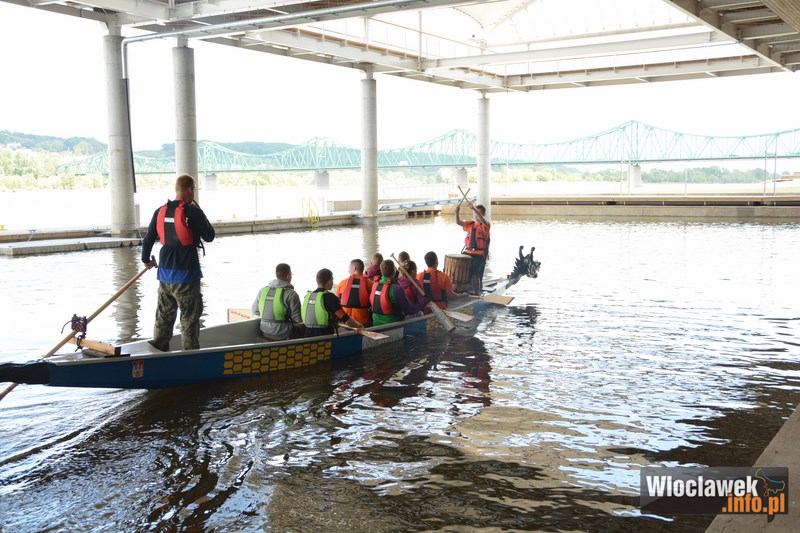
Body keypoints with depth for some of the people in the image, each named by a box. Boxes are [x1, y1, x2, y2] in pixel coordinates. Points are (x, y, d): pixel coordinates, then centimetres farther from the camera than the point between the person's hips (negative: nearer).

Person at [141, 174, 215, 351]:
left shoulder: (160, 212, 4)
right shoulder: (193, 212, -12)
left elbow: (148, 239, 8)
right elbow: (209, 236, -4)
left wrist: (146, 259, 24)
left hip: (165, 274, 6)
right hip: (187, 274, -6)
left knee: (163, 316, 17)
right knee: (189, 319, 2)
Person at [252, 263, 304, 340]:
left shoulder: (263, 291, 2)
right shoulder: (291, 294, -14)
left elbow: (255, 310, 12)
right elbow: (298, 319, -14)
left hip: (265, 334, 6)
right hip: (283, 335, -6)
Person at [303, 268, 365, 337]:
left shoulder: (307, 296, 8)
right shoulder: (330, 297, -11)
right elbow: (346, 319, -13)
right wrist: (360, 326, 4)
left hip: (308, 334, 6)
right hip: (325, 335, -6)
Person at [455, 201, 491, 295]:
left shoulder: (486, 225, -3)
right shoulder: (470, 224, 11)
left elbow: (482, 221, -26)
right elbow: (458, 222, -4)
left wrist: (474, 208, -39)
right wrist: (457, 212, -25)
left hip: (479, 255, -5)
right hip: (468, 253, 5)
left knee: (475, 275, -8)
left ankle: (477, 294, 4)